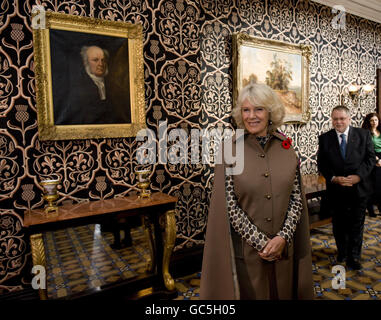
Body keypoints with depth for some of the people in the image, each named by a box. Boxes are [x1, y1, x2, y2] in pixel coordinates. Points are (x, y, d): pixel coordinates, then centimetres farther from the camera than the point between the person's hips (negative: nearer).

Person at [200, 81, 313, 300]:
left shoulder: (286, 148, -1)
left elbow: (297, 197, 0)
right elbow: (229, 204, -12)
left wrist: (283, 237, -12)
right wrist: (260, 241, -14)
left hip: (283, 248, 3)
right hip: (245, 249, -3)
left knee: (283, 293, 20)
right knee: (249, 294, 14)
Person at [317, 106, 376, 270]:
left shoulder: (363, 135, 0)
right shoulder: (325, 138, -1)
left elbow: (371, 158, -1)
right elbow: (321, 163, -2)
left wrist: (358, 176, -14)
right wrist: (334, 178, -16)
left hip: (359, 187, 0)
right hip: (336, 189, 0)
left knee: (356, 224, 9)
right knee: (339, 224, 14)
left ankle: (354, 257, 24)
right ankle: (342, 252, 35)